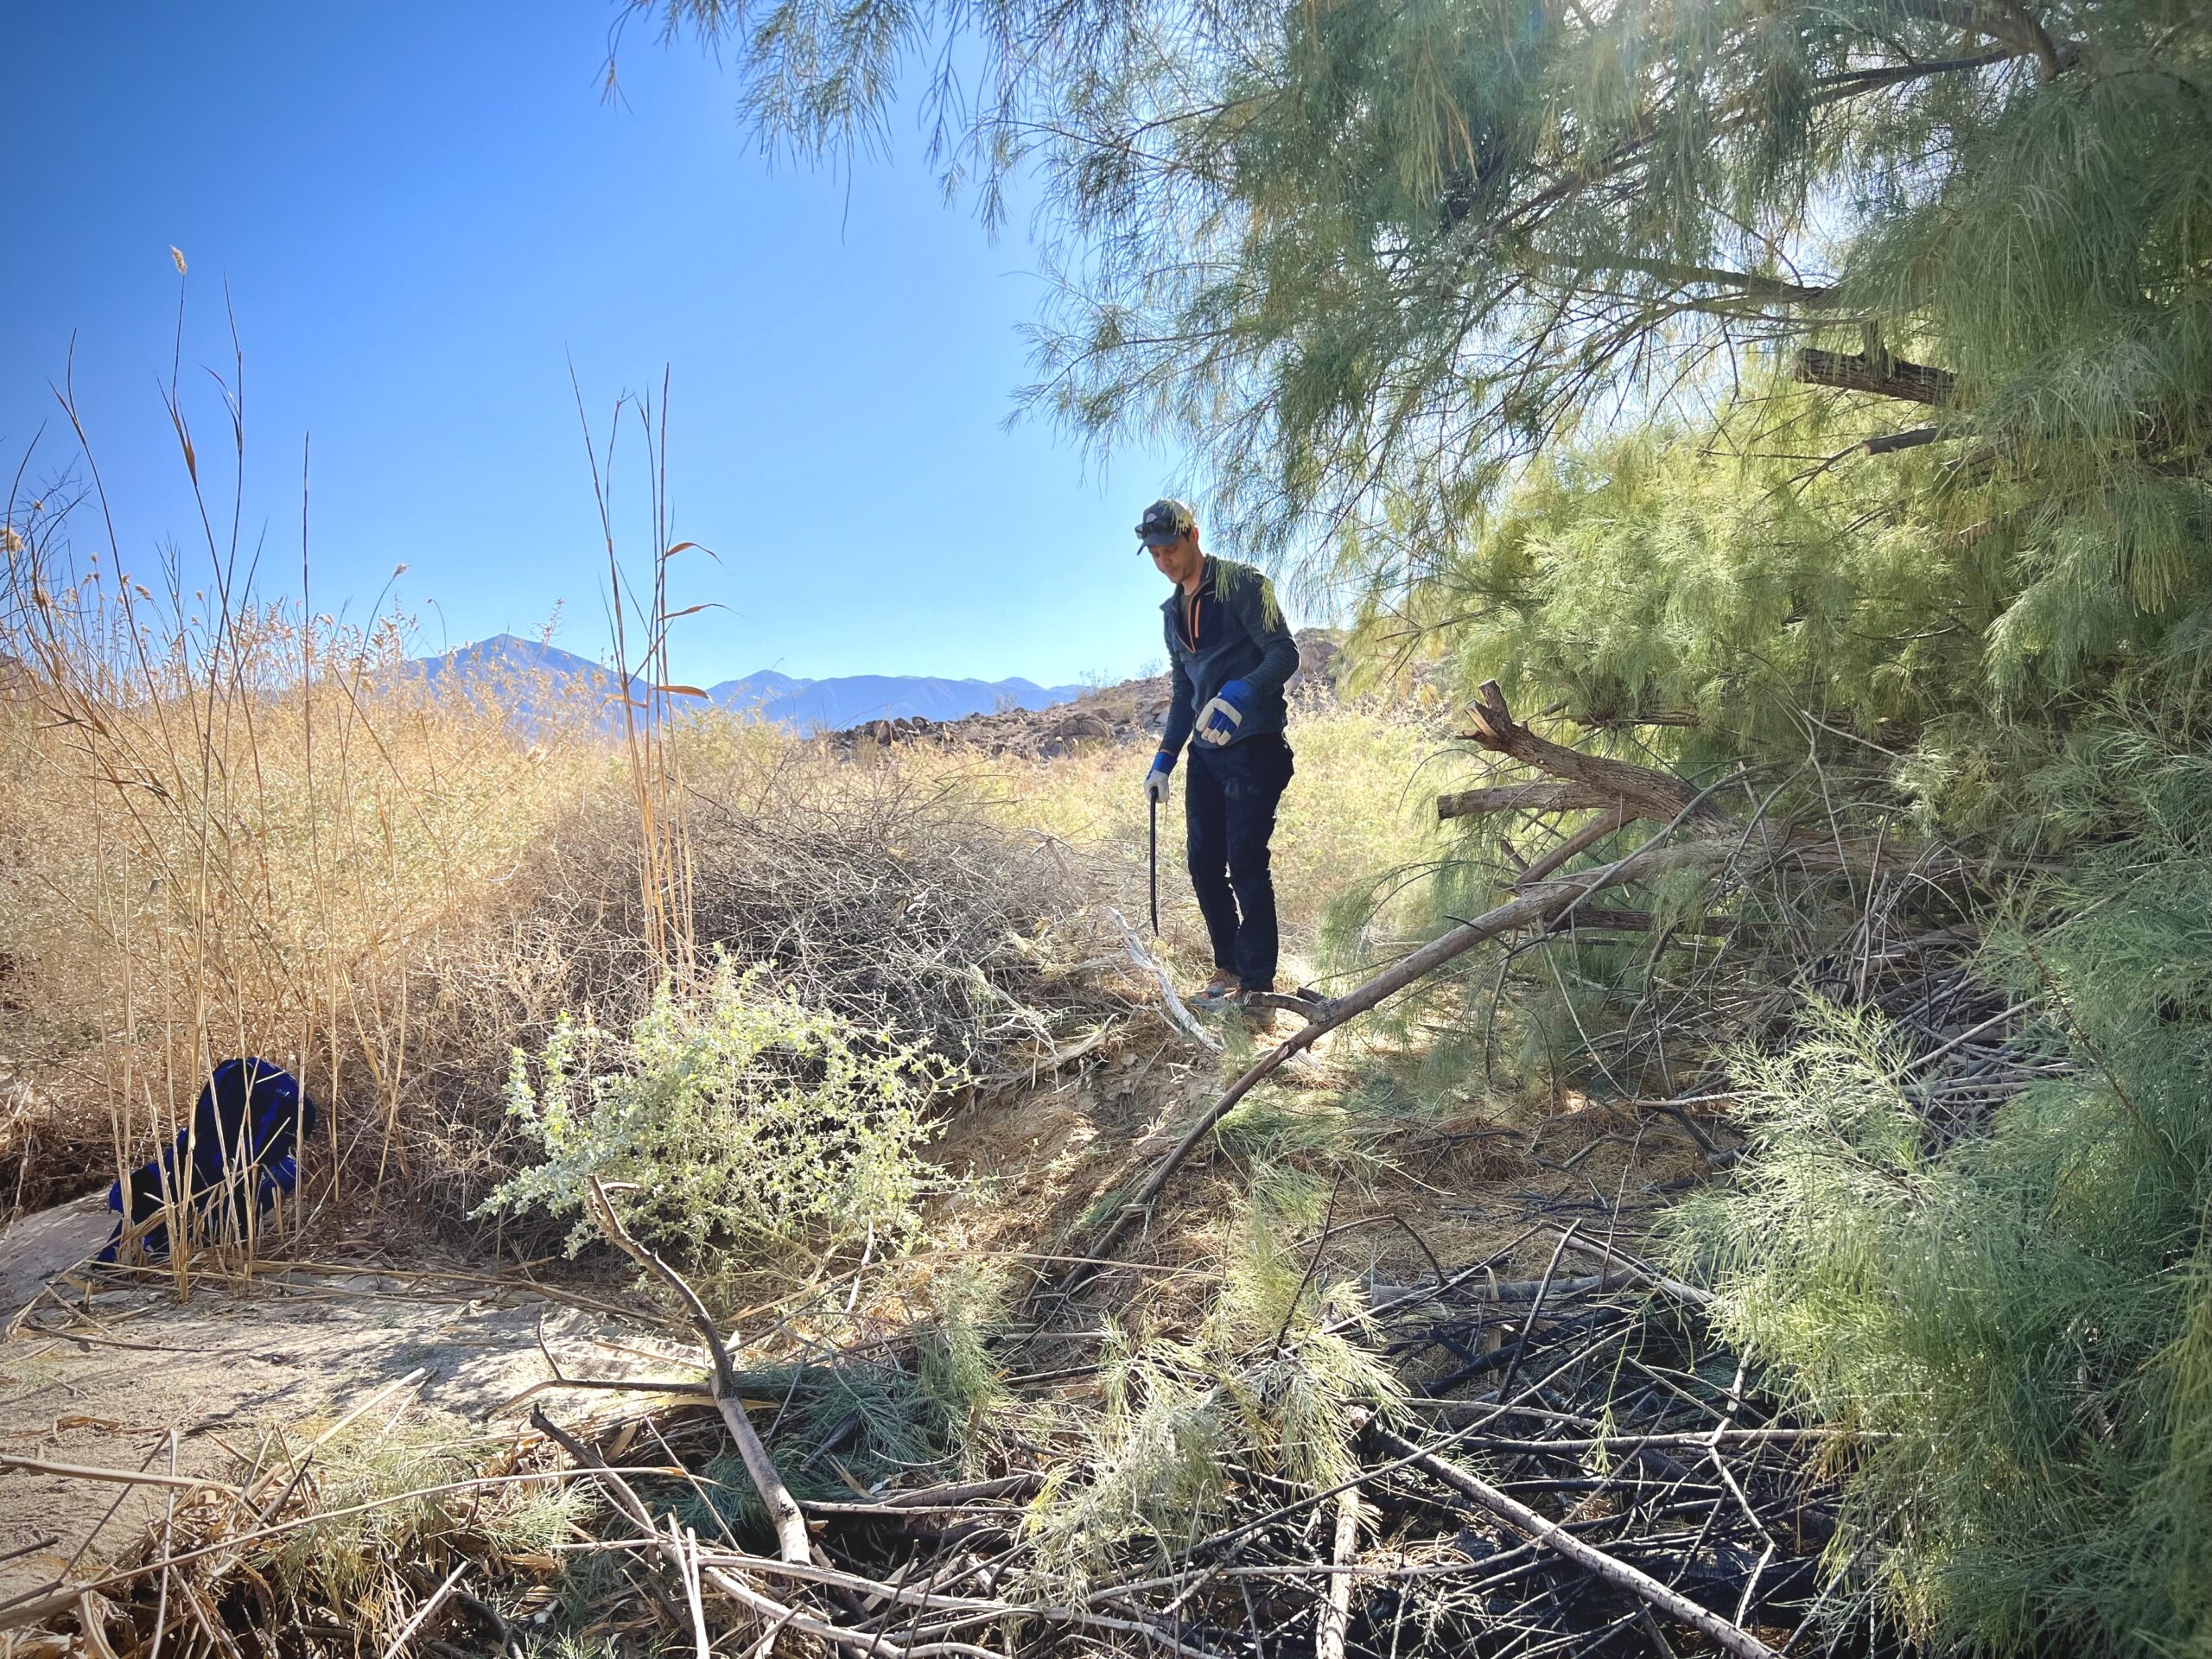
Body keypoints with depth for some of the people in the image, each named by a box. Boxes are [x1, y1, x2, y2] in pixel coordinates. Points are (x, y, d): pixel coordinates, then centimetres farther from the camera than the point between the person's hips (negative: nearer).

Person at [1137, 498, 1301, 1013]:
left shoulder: (1242, 584, -6)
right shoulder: (1174, 612, 18)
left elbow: (1285, 653, -15)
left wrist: (1240, 692, -32)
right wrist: (1164, 758, 16)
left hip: (1254, 746, -8)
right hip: (1205, 753, 8)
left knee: (1246, 863, -9)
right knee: (1204, 864, 6)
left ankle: (1258, 981, -2)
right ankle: (1229, 968, 16)